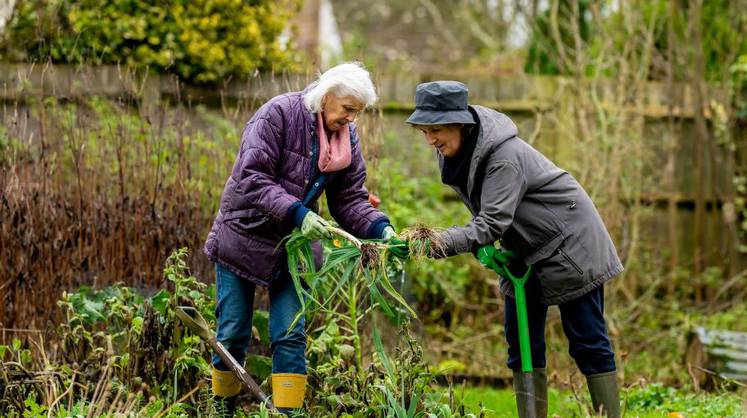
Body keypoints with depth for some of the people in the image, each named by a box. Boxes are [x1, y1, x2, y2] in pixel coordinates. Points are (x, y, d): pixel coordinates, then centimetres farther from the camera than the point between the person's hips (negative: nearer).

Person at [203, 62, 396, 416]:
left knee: (290, 336, -4)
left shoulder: (347, 138, 0)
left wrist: (380, 229, -18)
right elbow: (252, 178, -25)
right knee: (232, 335, 3)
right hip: (244, 237, -4)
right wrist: (297, 213, -36)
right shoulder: (278, 114, -18)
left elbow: (350, 199, 1)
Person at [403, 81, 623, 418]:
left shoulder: (505, 155, -30)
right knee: (521, 342, 5)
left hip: (569, 245, -8)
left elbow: (493, 223, -35)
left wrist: (442, 243, -48)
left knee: (587, 341, -4)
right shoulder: (453, 151, -5)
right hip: (524, 253, 8)